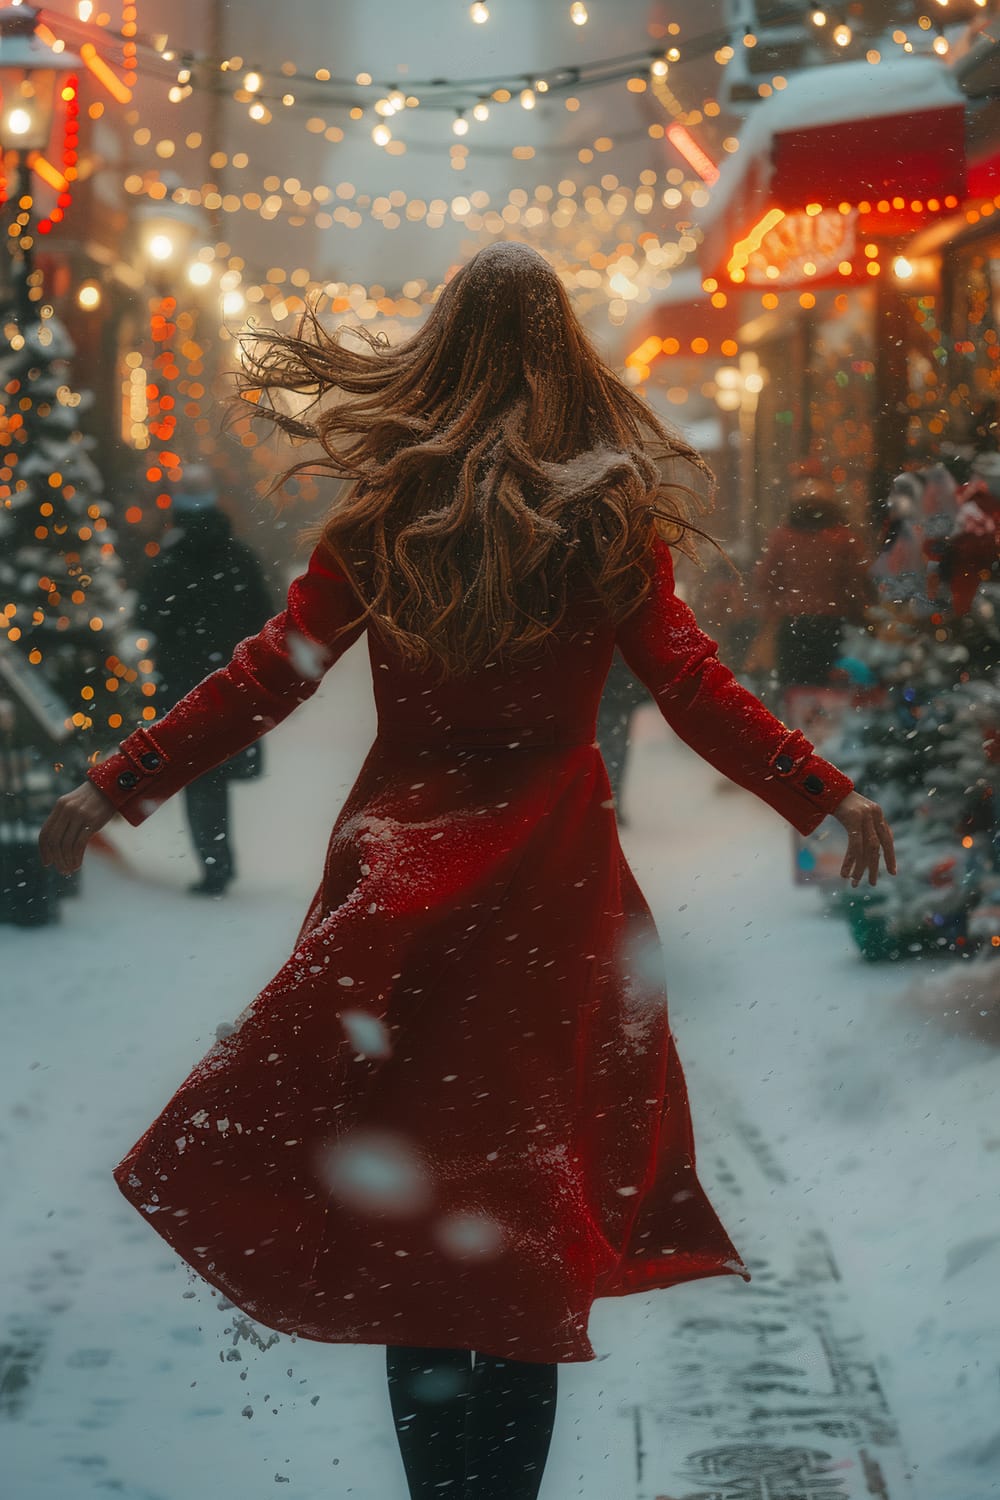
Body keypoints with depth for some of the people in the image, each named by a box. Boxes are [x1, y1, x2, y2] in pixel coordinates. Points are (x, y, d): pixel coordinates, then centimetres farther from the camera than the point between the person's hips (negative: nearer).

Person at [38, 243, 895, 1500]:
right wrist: (825, 796, 3)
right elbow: (693, 690, -4)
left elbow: (269, 675, -2)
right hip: (555, 879, 0)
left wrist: (116, 785, 5)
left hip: (401, 864, 0)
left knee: (407, 1186, 7)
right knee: (530, 1190, 5)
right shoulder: (611, 514, -1)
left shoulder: (383, 509, 0)